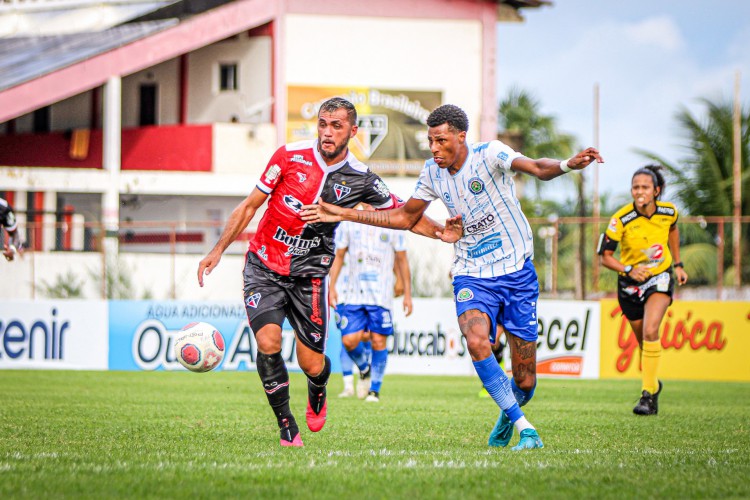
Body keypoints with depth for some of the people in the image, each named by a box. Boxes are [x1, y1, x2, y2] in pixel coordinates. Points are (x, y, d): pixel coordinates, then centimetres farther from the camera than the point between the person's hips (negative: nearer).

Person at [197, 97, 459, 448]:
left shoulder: (359, 180, -4)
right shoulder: (290, 157, -7)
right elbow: (250, 205, 1)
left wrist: (438, 232, -12)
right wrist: (218, 250, -4)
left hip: (309, 273, 1)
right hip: (264, 265, -1)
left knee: (312, 365, -3)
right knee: (268, 343, -22)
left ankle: (317, 394, 36)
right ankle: (287, 427, -4)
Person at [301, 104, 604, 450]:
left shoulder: (489, 154, -12)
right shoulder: (433, 172, 5)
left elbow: (536, 168, -29)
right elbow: (405, 217, 18)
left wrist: (567, 165, -51)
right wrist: (342, 214, 14)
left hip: (516, 272, -3)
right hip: (471, 275, 3)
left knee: (524, 382, -1)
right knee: (476, 341, -30)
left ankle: (509, 412, 37)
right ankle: (524, 429, -20)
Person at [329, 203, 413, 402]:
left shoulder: (392, 225, 3)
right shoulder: (348, 224, 8)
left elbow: (402, 261, 9)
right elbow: (338, 257, 14)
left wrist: (407, 294, 8)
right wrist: (332, 287, 7)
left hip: (382, 295, -2)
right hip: (354, 294, 2)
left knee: (378, 341, -5)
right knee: (349, 340, -8)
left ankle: (374, 389, 8)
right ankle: (364, 369, 23)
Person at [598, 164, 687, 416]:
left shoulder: (668, 211, -11)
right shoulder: (621, 219, -20)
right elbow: (605, 256, -13)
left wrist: (678, 264, 16)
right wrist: (628, 270, -29)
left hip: (660, 277, 0)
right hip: (630, 283, 0)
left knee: (650, 331, -22)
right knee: (643, 341, 10)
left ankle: (648, 395, -19)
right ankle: (653, 384, 39)